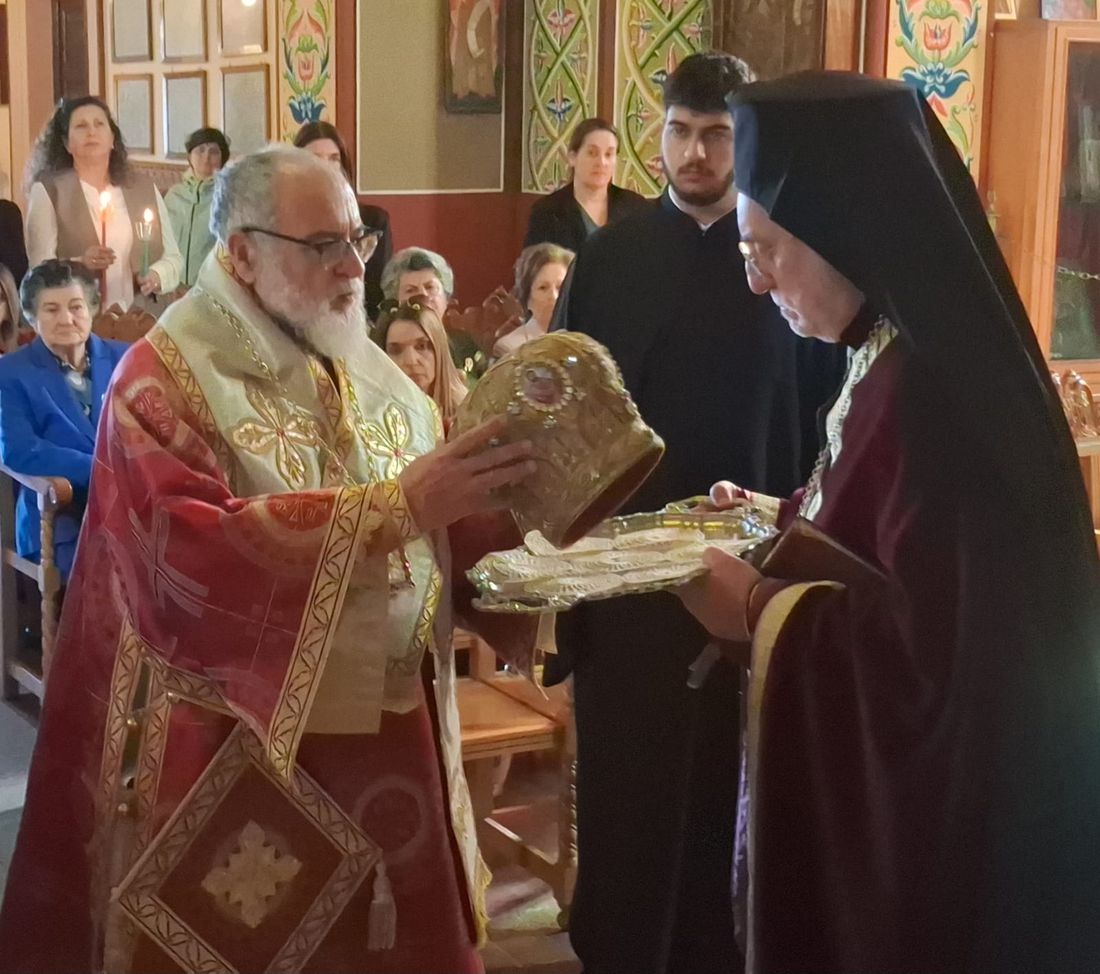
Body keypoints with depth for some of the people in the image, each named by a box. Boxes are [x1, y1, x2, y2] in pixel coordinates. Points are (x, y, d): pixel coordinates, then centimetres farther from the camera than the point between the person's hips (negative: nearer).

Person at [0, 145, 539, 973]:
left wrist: (488, 492, -10)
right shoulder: (163, 379, -12)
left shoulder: (362, 361, 7)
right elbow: (192, 557, -28)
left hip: (392, 726, 6)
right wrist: (396, 504, -31)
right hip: (242, 754, -6)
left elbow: (430, 520, 12)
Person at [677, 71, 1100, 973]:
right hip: (888, 773, 9)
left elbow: (933, 651, -28)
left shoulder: (935, 385, -26)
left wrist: (758, 607, -17)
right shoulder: (901, 357, 4)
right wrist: (780, 521, 6)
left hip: (934, 807, -9)